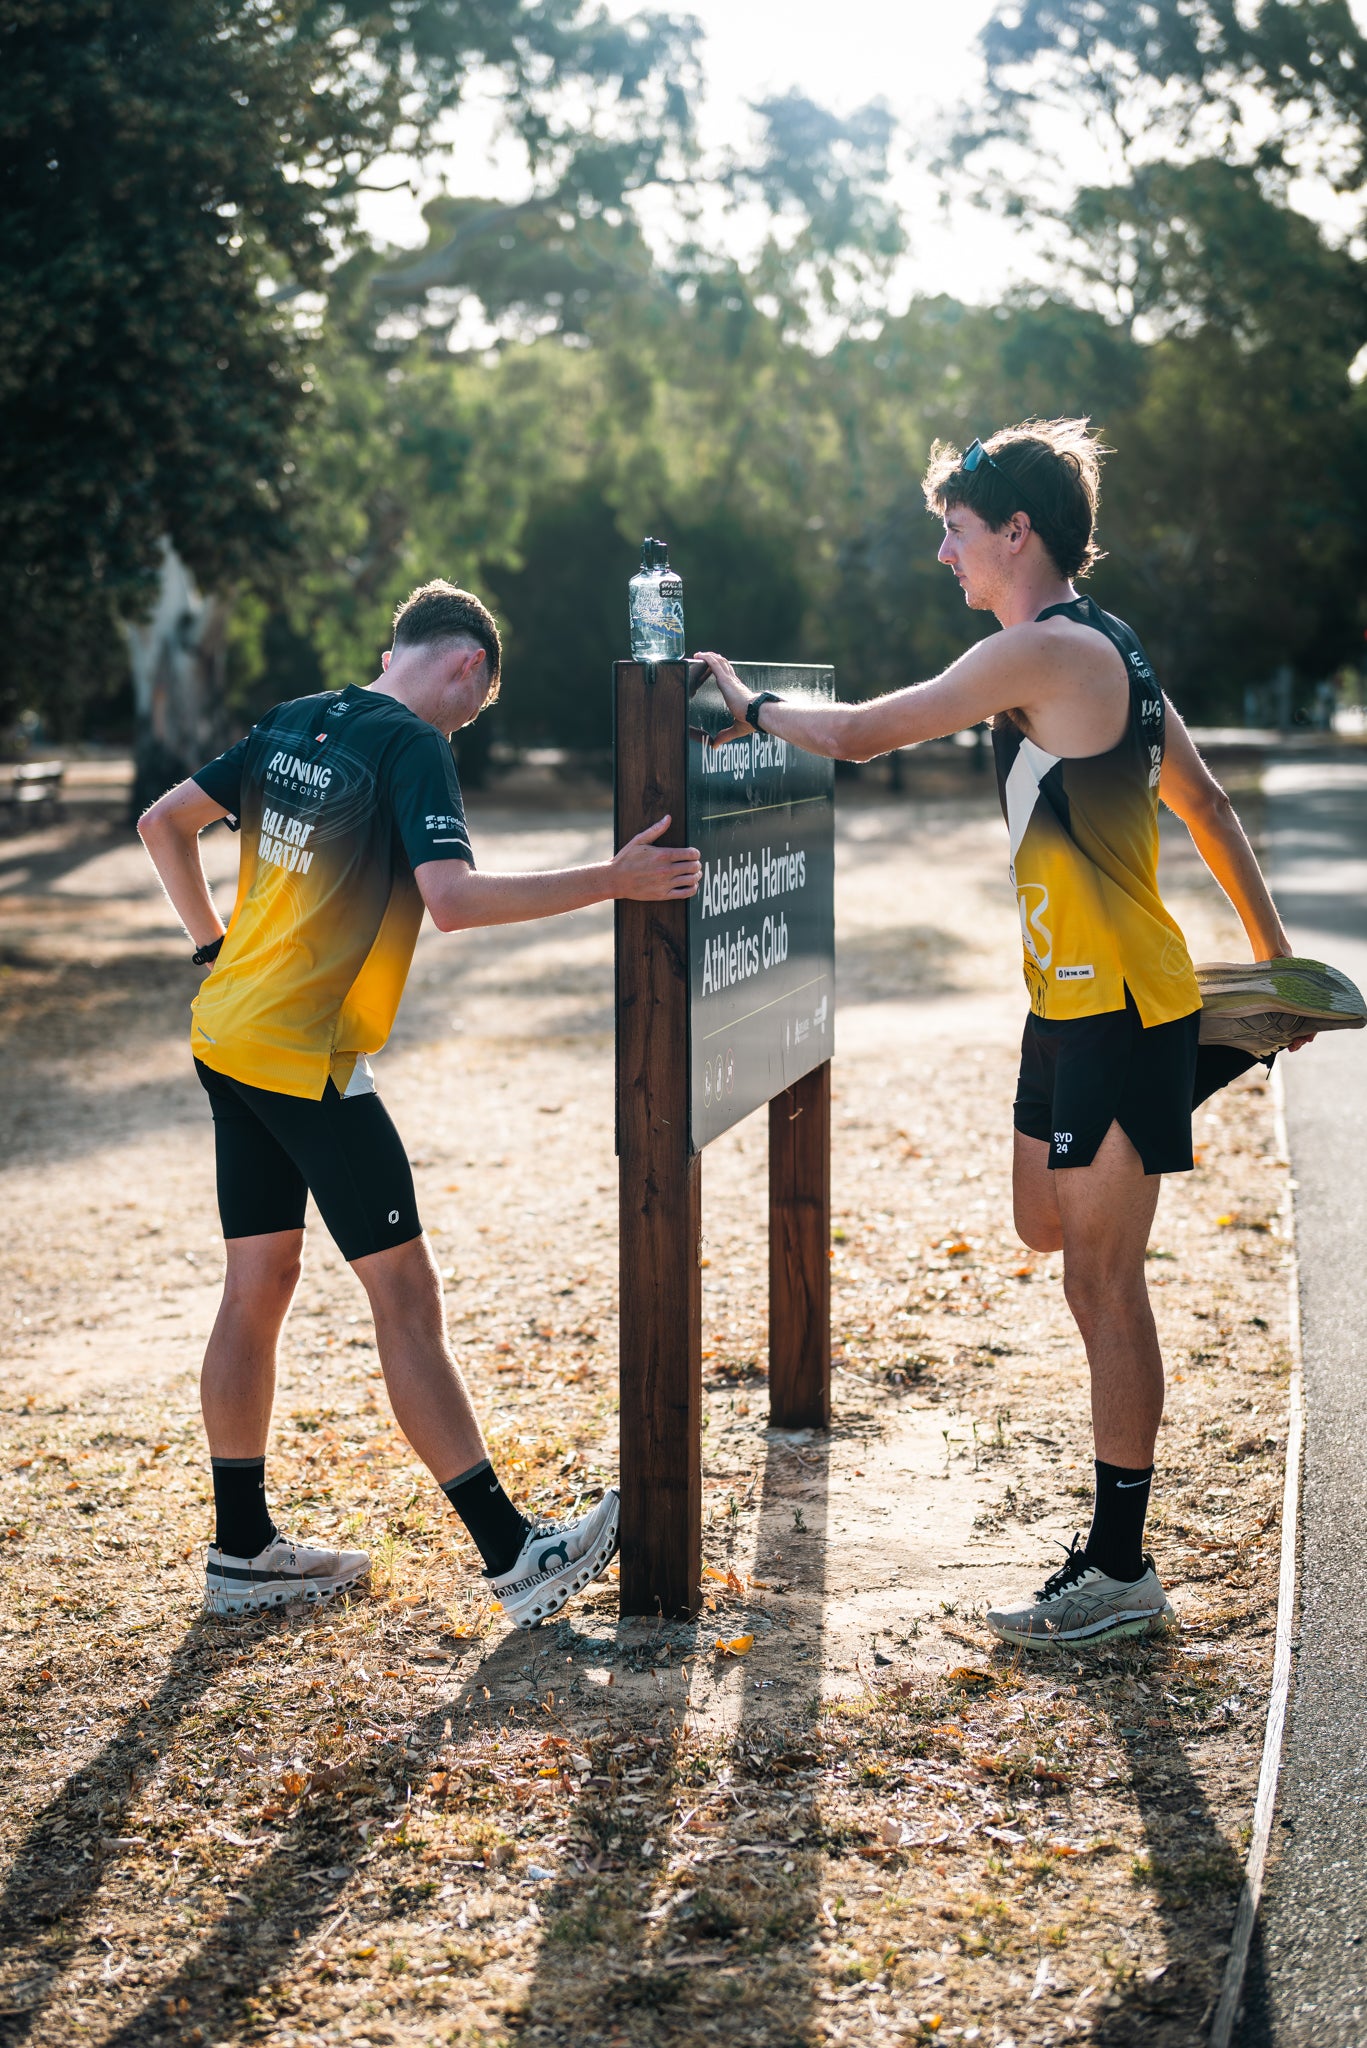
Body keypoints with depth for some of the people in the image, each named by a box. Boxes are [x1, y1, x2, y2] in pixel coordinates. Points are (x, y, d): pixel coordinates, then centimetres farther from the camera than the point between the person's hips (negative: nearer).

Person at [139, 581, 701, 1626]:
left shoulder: (292, 722, 12)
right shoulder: (414, 746, -12)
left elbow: (163, 822, 17)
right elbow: (452, 899, -26)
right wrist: (611, 881, -22)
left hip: (230, 1036, 8)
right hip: (307, 1059, -8)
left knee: (260, 1283, 14)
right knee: (405, 1292, -5)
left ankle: (243, 1548, 21)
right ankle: (514, 1555, 0)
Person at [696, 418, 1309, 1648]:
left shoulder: (1043, 652, -18)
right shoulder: (1107, 652, 12)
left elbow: (858, 734, -16)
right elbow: (1203, 800, 18)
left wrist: (750, 705, 2)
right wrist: (1272, 953, 24)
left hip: (1119, 1011, -9)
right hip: (1070, 1001, 9)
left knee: (1103, 1282, -3)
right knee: (1048, 1228, 21)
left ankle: (1120, 1571, 4)